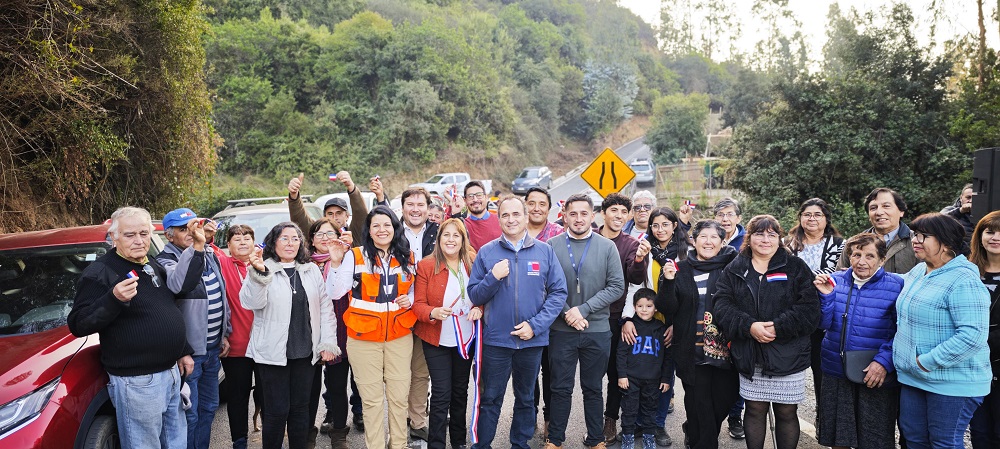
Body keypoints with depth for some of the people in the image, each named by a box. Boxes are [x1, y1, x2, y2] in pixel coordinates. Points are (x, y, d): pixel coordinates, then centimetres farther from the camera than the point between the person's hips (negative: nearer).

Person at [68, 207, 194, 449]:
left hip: (171, 372, 8)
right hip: (137, 381, -8)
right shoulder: (99, 273, -12)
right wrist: (114, 299, -32)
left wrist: (184, 351, 19)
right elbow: (78, 325, -18)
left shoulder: (154, 266, 12)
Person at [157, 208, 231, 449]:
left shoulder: (209, 255, 9)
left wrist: (224, 334, 16)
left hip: (212, 348, 8)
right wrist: (197, 246, -43)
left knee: (209, 407, 19)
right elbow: (177, 283, -38)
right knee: (189, 415, 0)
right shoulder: (166, 260, -13)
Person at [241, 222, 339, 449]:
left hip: (305, 352, 4)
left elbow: (325, 307, 9)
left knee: (301, 407, 12)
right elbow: (251, 303, -19)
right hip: (273, 352, -4)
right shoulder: (263, 270, -4)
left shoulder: (312, 270, 9)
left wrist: (328, 342, 3)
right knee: (277, 410, 1)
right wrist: (259, 273, -35)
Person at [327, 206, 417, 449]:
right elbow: (335, 292, -13)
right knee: (372, 398, 4)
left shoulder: (407, 257, 6)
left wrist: (410, 300, -4)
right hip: (364, 338, -3)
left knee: (399, 396, 8)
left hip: (399, 336, 3)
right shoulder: (355, 256, -5)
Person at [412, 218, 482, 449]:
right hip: (437, 341, -4)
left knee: (460, 391, 17)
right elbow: (418, 304, -12)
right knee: (441, 394, -4)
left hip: (466, 339, 4)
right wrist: (433, 313, -31)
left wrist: (479, 310, -14)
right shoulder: (426, 266, -10)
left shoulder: (473, 264, 0)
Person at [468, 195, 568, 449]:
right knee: (490, 400, 7)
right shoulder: (486, 253, -1)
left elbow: (559, 292, -3)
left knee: (526, 398, 17)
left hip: (533, 340, 1)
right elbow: (474, 296, -1)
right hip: (496, 339, -1)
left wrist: (536, 325, -12)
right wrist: (493, 277, -18)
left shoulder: (545, 251, -1)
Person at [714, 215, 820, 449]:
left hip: (787, 356, -1)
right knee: (755, 410, 10)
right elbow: (722, 306, -3)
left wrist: (777, 327, -19)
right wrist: (749, 326, -18)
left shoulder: (795, 267, 1)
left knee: (787, 413, 7)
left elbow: (809, 309, -9)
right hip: (749, 356, 2)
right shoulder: (734, 269, 7)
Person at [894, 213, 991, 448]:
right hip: (913, 377, 8)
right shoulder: (918, 271, 8)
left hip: (952, 382, -8)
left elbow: (972, 335, -27)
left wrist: (928, 362, -23)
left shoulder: (963, 280, -20)